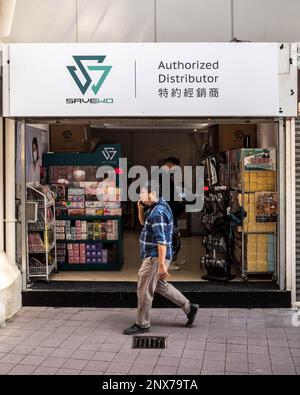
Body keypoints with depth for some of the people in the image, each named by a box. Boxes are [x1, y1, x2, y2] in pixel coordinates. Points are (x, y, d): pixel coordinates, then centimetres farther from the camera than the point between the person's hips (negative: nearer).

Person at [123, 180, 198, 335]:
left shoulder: (158, 212, -22)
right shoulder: (155, 207, 9)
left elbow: (162, 240, -26)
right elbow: (143, 222, 25)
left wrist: (161, 264, -27)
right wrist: (140, 208, 5)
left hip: (155, 257, -10)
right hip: (152, 255, 10)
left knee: (144, 290, 0)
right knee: (160, 285, 21)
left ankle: (142, 324, 12)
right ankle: (189, 308, 27)